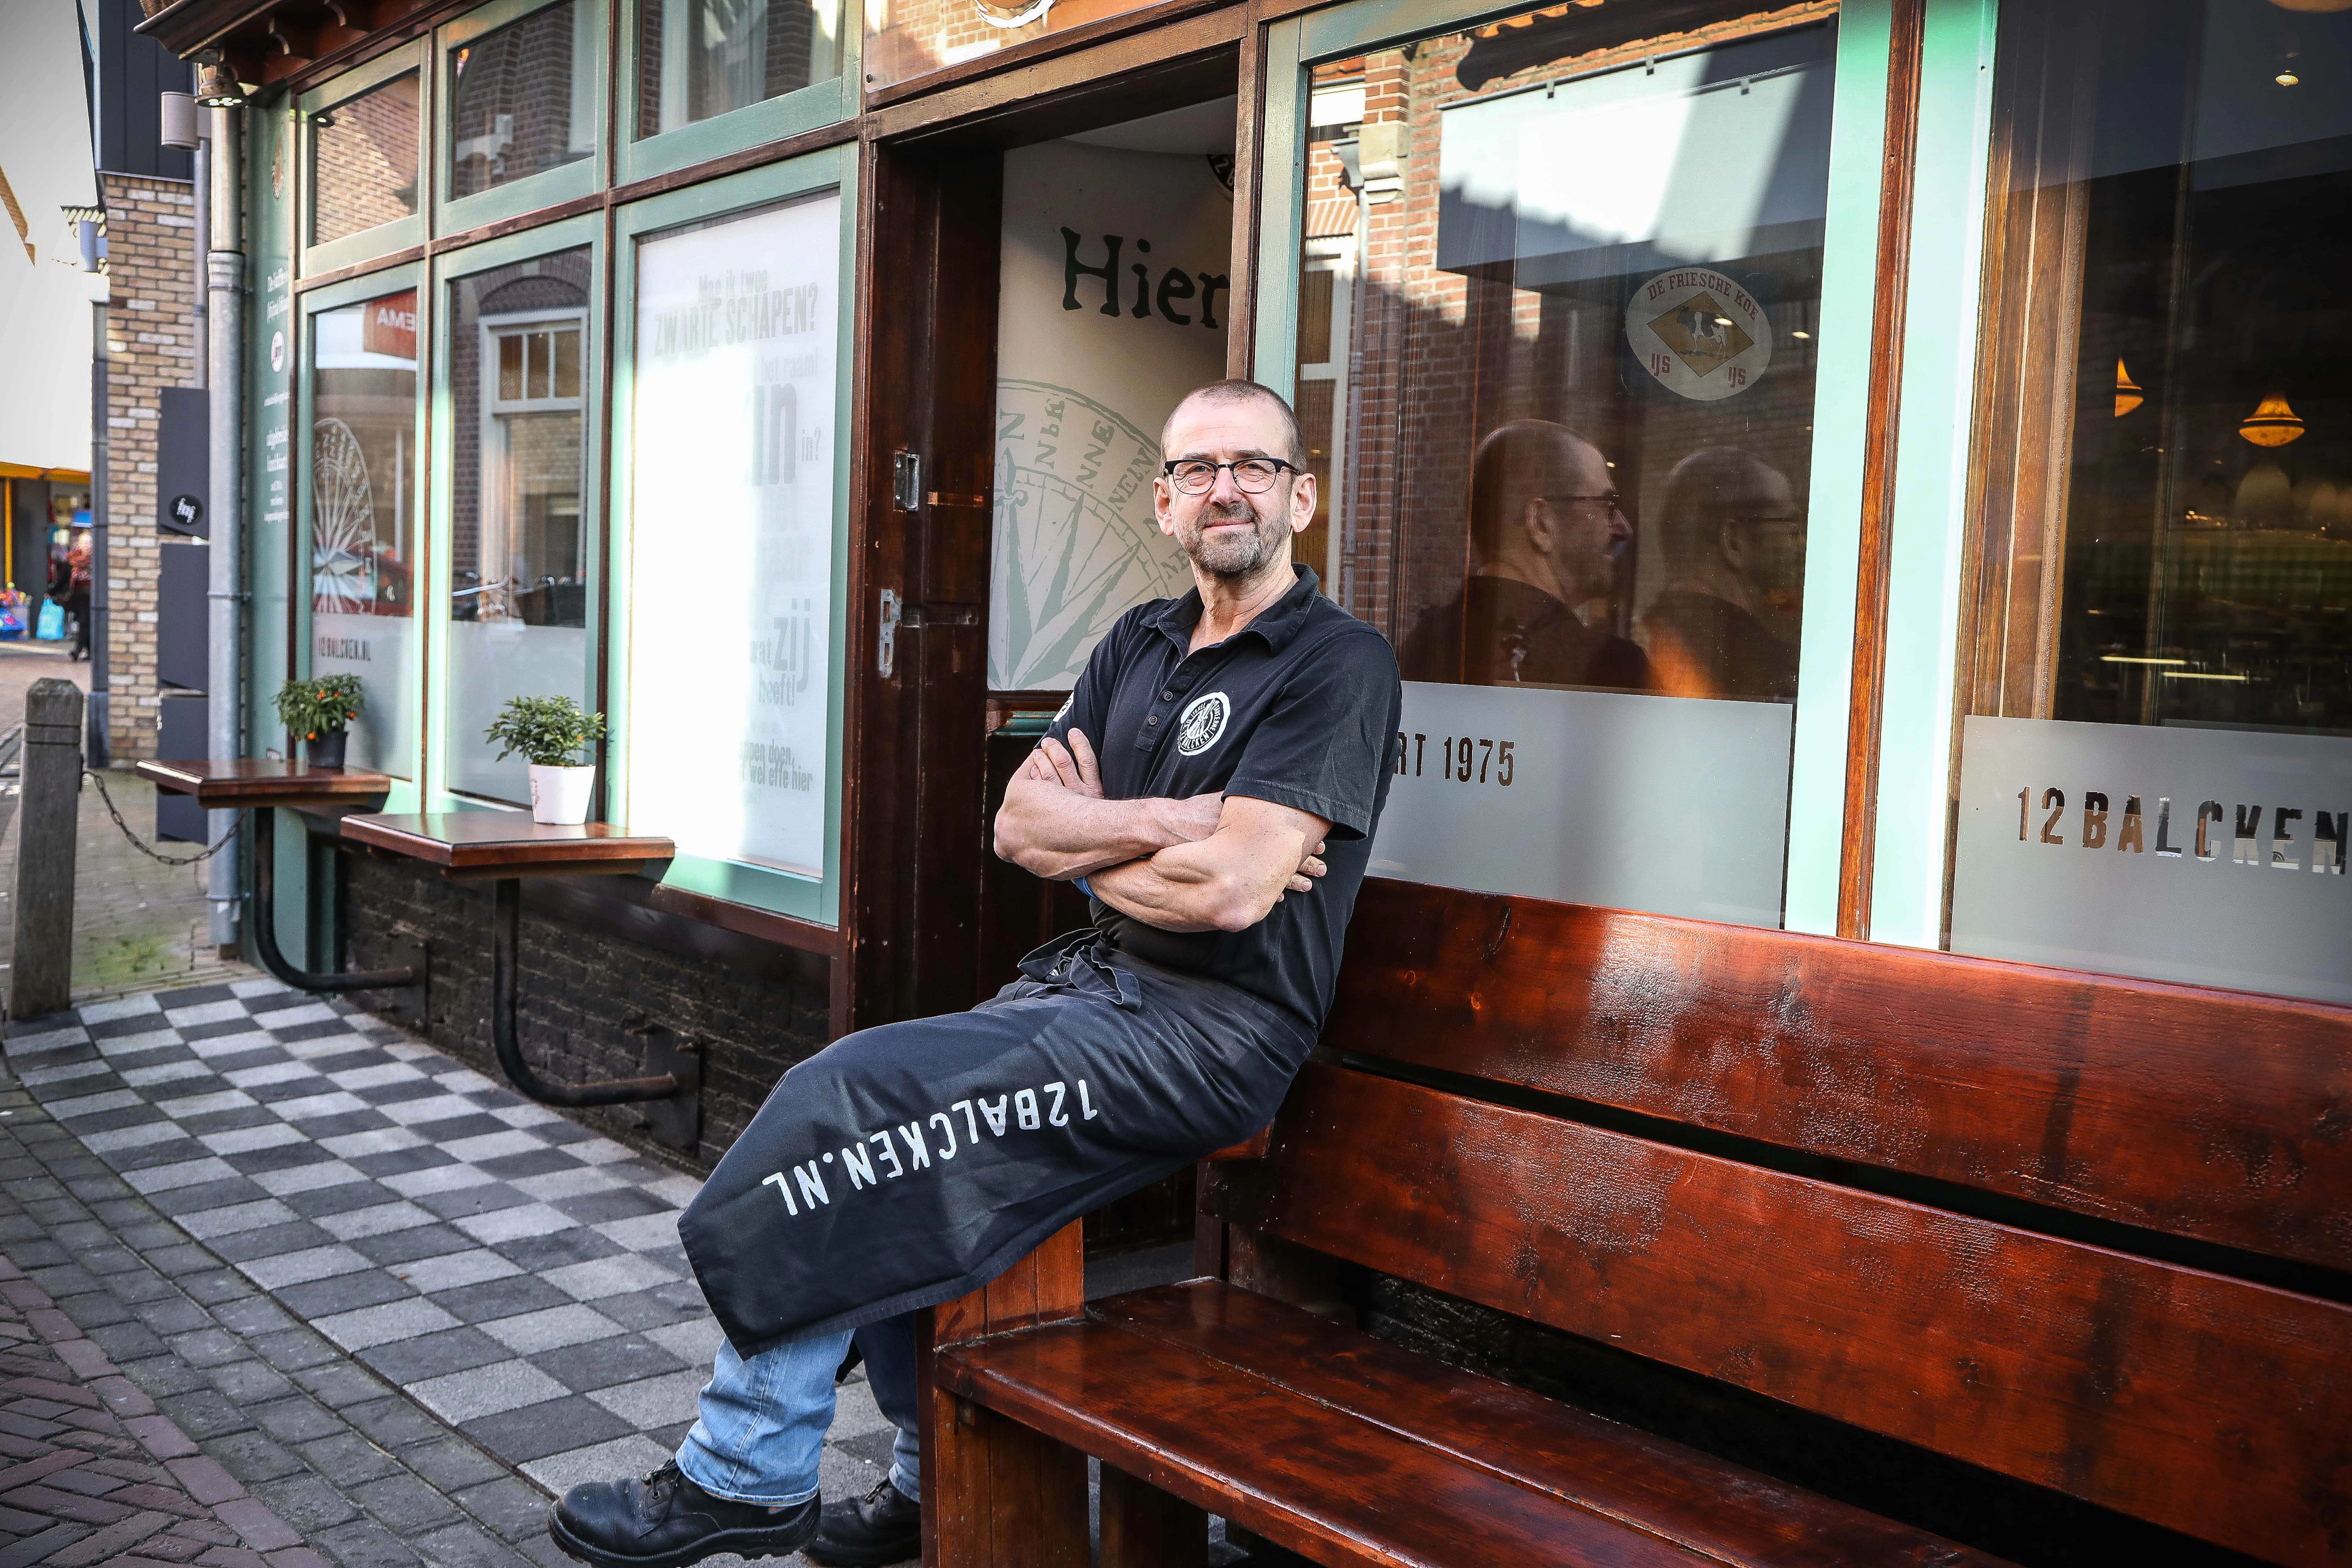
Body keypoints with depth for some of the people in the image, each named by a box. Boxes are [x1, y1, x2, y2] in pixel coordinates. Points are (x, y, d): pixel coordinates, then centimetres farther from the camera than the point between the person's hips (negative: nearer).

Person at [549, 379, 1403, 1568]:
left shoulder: (1338, 663, -9)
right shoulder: (1139, 644, 15)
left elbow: (1230, 889, -20)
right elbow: (1017, 824, 6)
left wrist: (1088, 844, -3)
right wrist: (1164, 823, -10)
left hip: (1208, 1027, -8)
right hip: (1090, 985, 8)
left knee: (849, 1105, -17)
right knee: (867, 1139, -8)